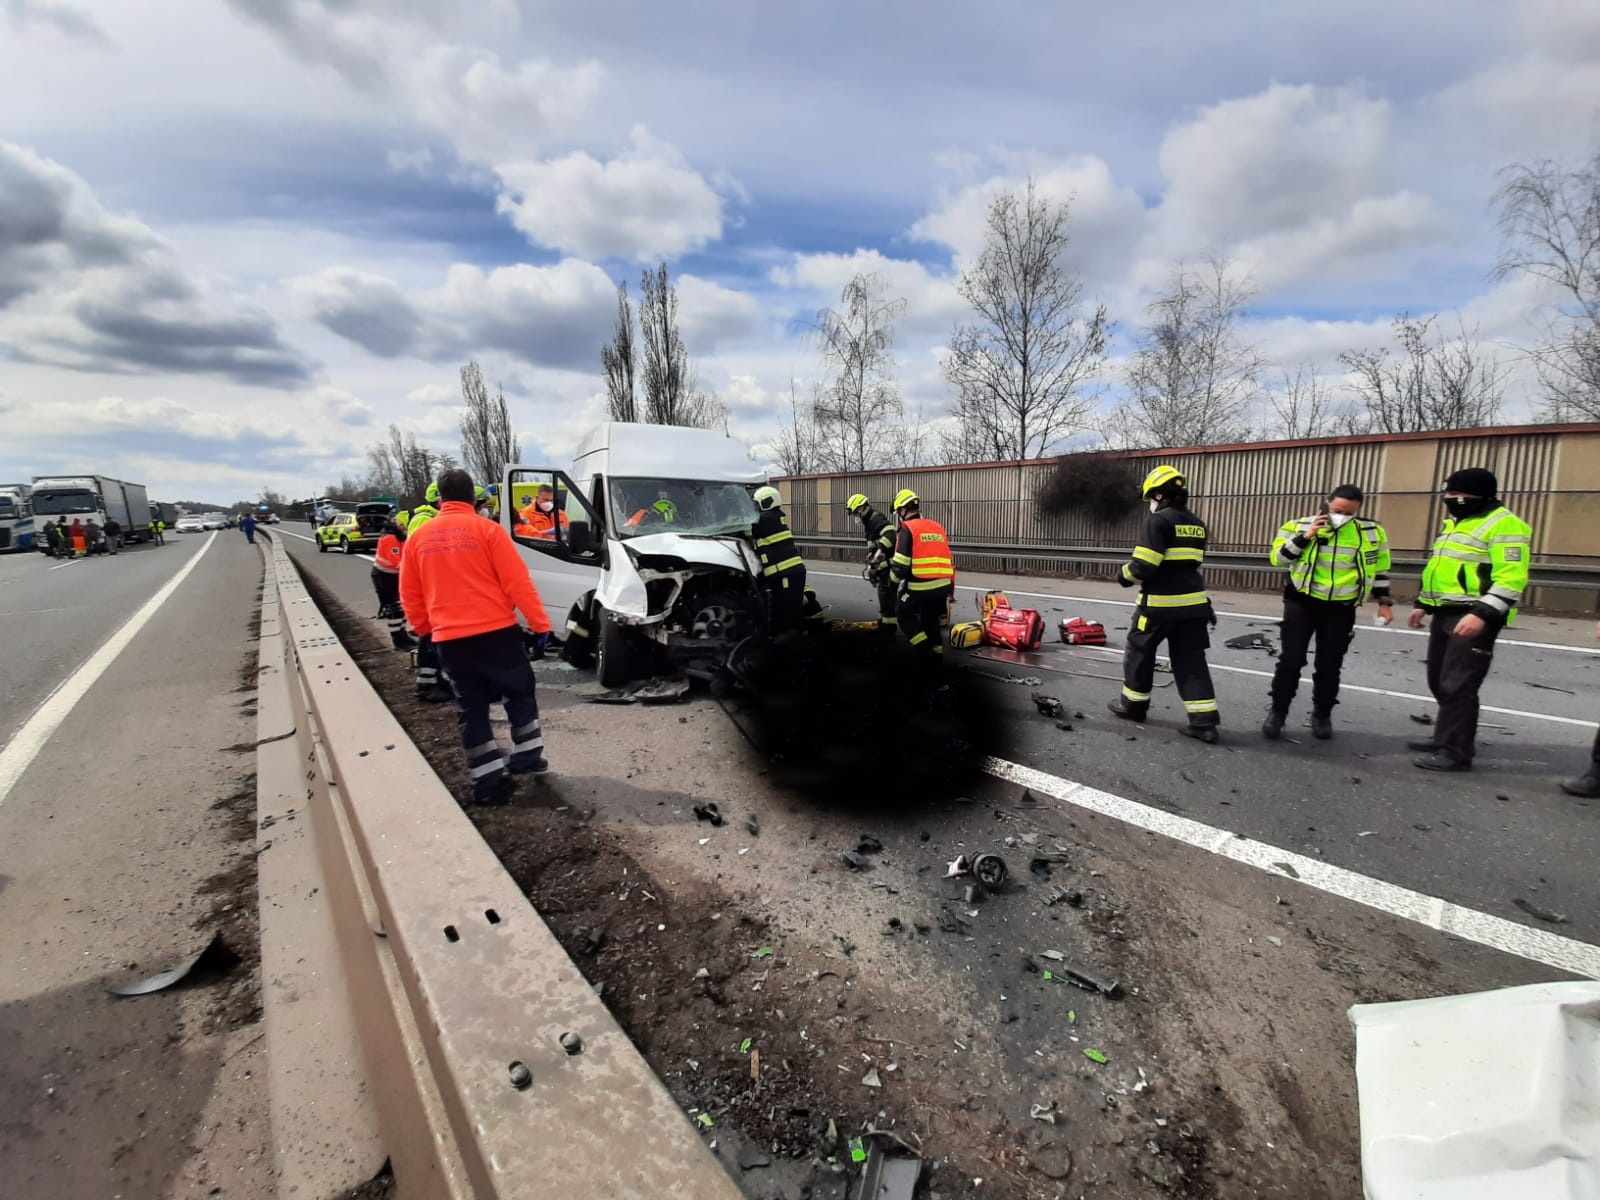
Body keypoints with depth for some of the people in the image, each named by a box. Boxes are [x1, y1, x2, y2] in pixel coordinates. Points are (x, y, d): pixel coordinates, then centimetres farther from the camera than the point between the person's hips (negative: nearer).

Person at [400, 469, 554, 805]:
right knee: (519, 692, 15)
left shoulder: (419, 537, 7)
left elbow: (410, 594, 12)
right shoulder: (486, 529, -5)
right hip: (496, 630, -3)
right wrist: (540, 622, -4)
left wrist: (425, 629, 27)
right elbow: (517, 582, -9)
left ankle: (488, 779, 10)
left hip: (449, 638, 3)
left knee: (471, 706, 10)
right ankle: (527, 757, 19)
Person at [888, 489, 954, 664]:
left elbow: (900, 564, -11)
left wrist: (894, 578, 10)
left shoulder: (907, 529, -5)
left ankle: (927, 650, 3)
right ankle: (937, 653, 23)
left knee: (904, 615, 13)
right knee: (931, 619, 23)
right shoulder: (937, 527, 16)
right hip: (942, 585, 6)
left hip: (920, 586, -6)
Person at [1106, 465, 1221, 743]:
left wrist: (1125, 576, 0)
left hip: (1161, 603, -7)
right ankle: (1205, 721, 5)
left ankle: (1133, 705, 23)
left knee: (1139, 652, 11)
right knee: (1190, 660, 7)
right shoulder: (1196, 524, 13)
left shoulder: (1160, 520, -12)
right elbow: (1189, 562, 18)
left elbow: (1143, 565, -18)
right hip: (1193, 601, 7)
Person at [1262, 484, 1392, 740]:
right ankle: (1277, 712, 9)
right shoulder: (1300, 525, -6)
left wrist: (1384, 602, 12)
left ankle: (1322, 715, 24)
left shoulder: (1372, 533, 1)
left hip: (1341, 609, 2)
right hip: (1302, 603, -2)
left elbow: (1379, 569, 12)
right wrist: (1306, 536, -21)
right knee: (1291, 659, -4)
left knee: (1330, 665, 7)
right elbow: (1278, 557, -12)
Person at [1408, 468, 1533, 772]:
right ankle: (1448, 736, 28)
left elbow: (1511, 578, -20)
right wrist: (1423, 604, 23)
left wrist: (1482, 614, -28)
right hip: (1445, 614, 9)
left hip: (1474, 617, -9)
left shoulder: (1503, 524, -11)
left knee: (1457, 686, -8)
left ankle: (1455, 752, -1)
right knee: (1439, 682, 15)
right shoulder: (1455, 523, 18)